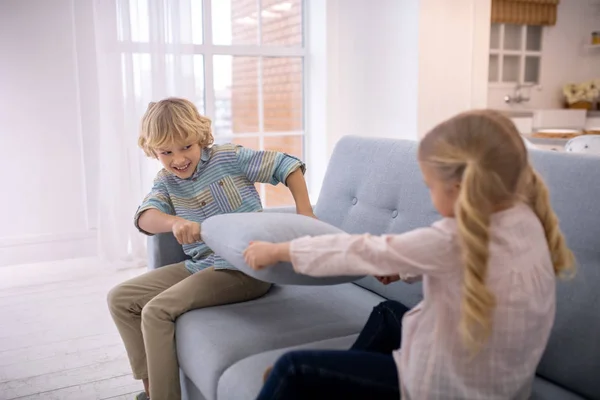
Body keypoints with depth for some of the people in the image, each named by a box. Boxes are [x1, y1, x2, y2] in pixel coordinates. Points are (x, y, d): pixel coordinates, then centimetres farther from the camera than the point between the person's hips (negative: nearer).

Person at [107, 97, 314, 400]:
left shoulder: (229, 157, -6)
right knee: (120, 299, 6)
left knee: (156, 311, -22)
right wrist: (175, 222, -35)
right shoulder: (166, 181, 7)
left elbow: (287, 166, -5)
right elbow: (145, 217, -12)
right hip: (198, 266, 7)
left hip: (245, 268, -7)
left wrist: (304, 213, -15)